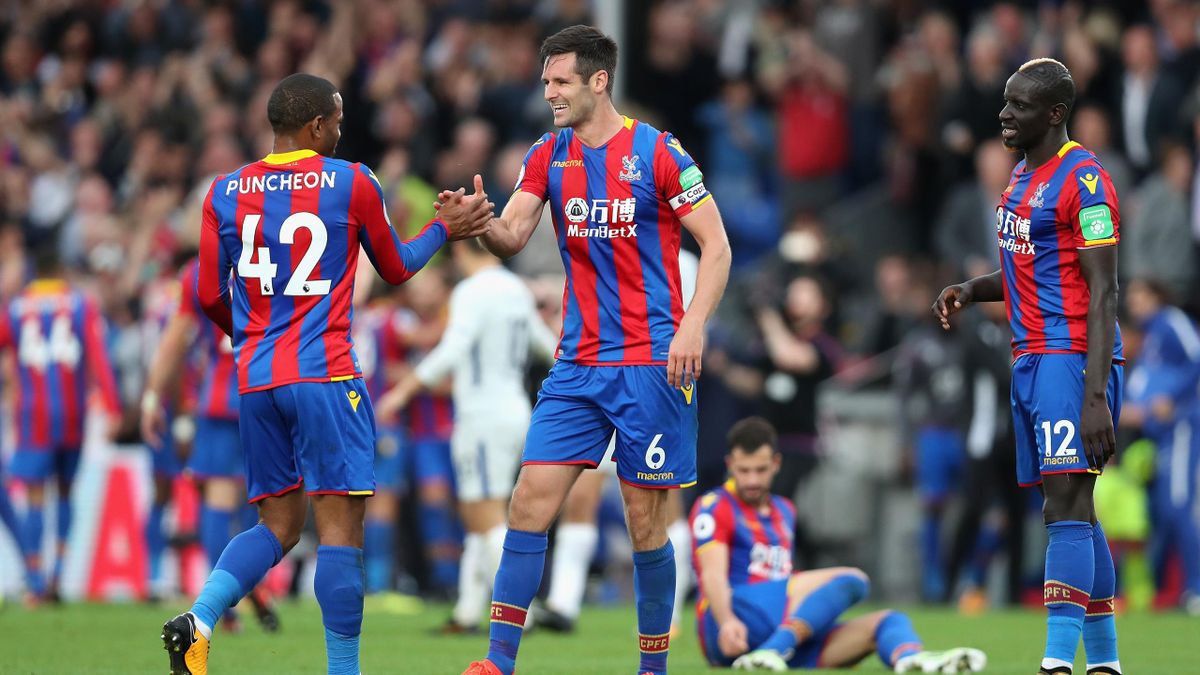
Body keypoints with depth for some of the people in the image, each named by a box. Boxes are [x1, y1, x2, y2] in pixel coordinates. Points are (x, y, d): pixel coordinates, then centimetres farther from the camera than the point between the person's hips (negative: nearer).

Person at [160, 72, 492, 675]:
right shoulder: (351, 183, -1)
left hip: (255, 378, 5)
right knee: (340, 524, -3)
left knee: (278, 524, 13)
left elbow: (209, 296, 10)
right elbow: (396, 269, 12)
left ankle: (199, 620, -9)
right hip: (323, 376, -5)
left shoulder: (226, 192, 8)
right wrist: (446, 226, 28)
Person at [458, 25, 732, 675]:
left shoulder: (658, 152, -6)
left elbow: (716, 245, -4)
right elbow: (512, 236, 2)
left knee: (645, 519, -1)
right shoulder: (548, 156, 8)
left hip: (650, 364, -4)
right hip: (577, 364, 4)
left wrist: (693, 327, -16)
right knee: (531, 497, -6)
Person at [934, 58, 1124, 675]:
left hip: (1072, 358, -10)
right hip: (1030, 360, 10)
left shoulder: (1083, 179, -13)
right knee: (1071, 510, 11)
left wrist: (1096, 395, -24)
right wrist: (972, 290, 9)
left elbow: (1103, 293, -17)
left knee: (1066, 505, -15)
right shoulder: (1021, 177, 16)